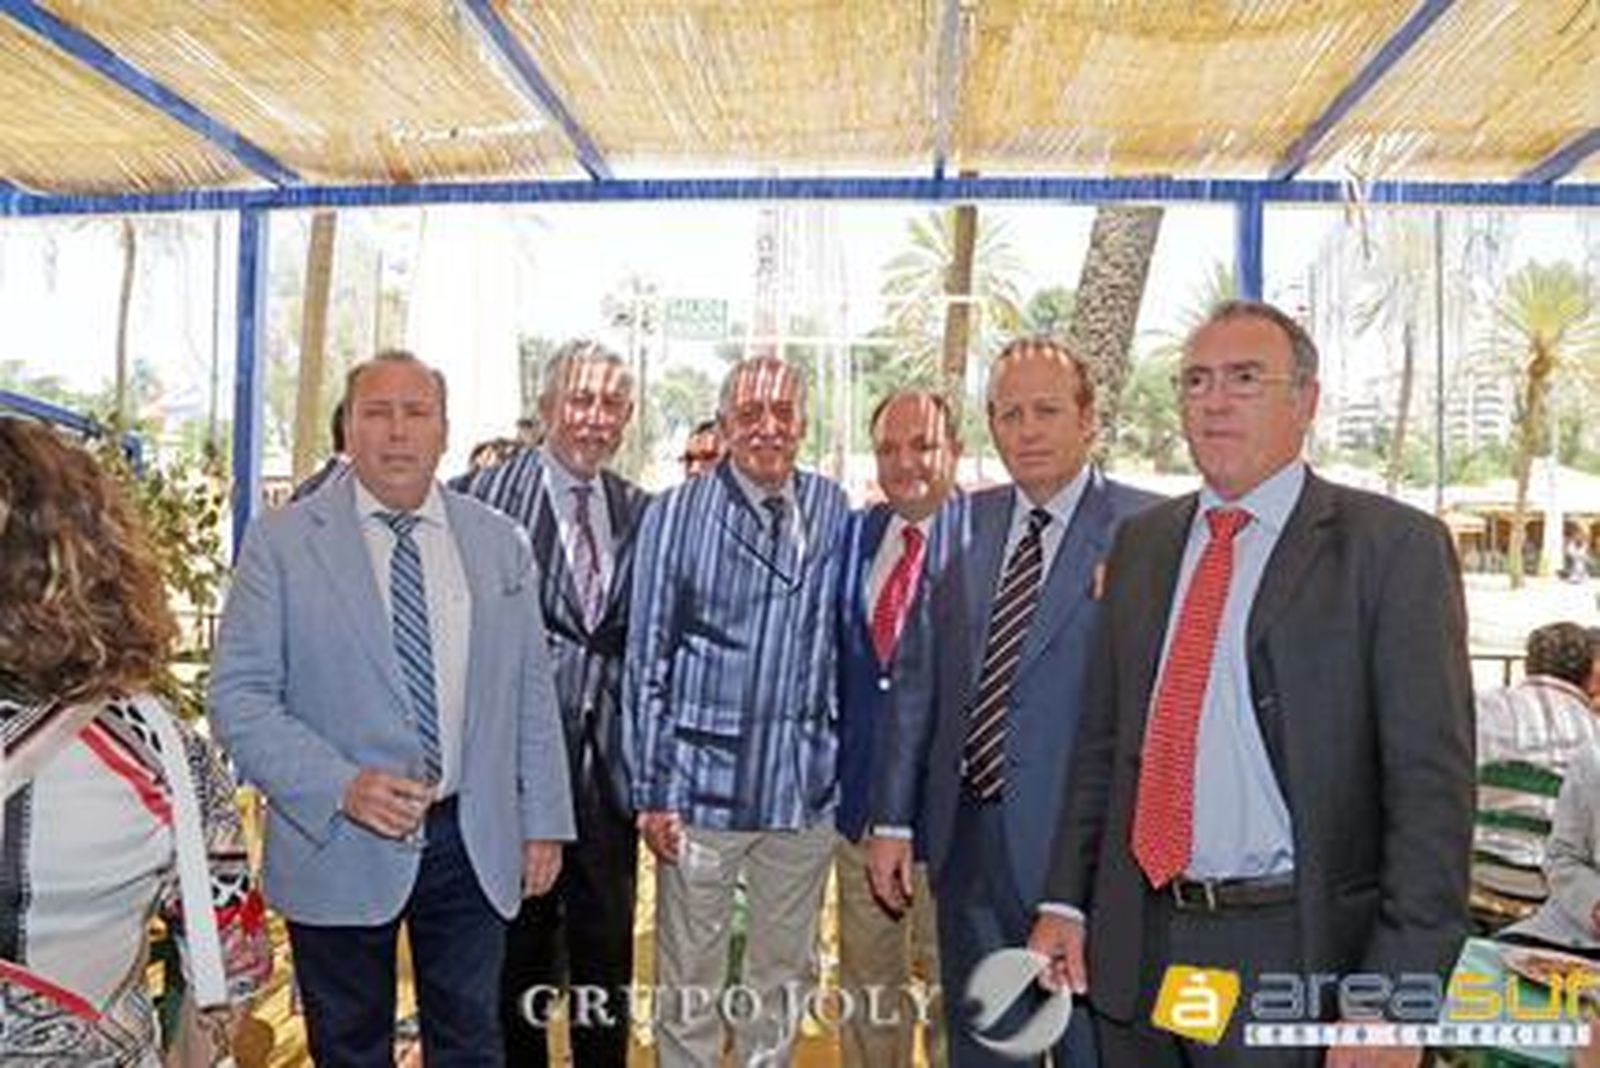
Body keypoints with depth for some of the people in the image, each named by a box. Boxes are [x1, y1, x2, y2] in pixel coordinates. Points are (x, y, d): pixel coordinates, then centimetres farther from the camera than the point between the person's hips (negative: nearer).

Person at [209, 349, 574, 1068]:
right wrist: (342, 788, -20)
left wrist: (545, 822, 5)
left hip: (474, 845, 2)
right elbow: (238, 695, -8)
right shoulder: (281, 542, -5)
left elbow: (532, 693, 7)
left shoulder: (501, 542, 4)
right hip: (339, 847, -2)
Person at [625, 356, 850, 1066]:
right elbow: (646, 662, -3)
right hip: (702, 785, -2)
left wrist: (843, 762, 8)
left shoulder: (833, 511, 1)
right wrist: (651, 793, -5)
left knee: (784, 975, 19)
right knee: (689, 982, 11)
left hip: (804, 787, 3)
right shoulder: (675, 515, -6)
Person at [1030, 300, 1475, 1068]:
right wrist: (1065, 901, 6)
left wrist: (1391, 998, -15)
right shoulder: (1142, 542, 8)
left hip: (1295, 957, -4)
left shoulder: (1394, 547, -7)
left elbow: (1432, 784, -11)